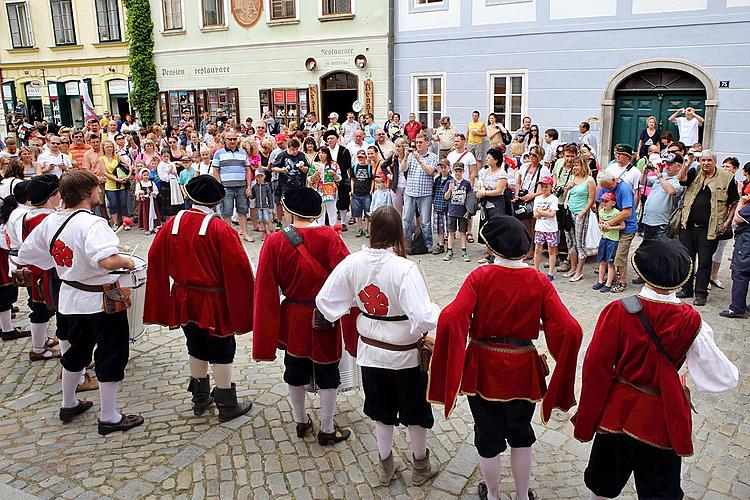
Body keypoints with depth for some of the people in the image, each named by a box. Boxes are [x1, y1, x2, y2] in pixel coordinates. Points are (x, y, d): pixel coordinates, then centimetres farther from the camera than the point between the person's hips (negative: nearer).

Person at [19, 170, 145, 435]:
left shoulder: (50, 221, -1)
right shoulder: (91, 223, -25)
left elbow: (26, 252, 11)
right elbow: (108, 260, -41)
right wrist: (127, 262, -21)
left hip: (71, 296, 8)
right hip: (101, 300, -8)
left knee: (76, 351, 25)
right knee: (111, 356, 6)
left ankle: (69, 405, 42)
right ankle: (109, 418, 16)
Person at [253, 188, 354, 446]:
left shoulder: (273, 242, -10)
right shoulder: (329, 237, -17)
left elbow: (265, 292, -7)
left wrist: (266, 336, 4)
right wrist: (353, 326, -9)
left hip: (293, 320, 3)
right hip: (325, 320, -2)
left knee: (295, 372, 22)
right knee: (327, 375, 14)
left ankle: (301, 422, 40)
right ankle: (327, 430, 26)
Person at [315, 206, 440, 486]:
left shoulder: (352, 263, -13)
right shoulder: (404, 269, -27)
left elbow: (325, 301, -7)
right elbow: (424, 317, -34)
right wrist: (443, 315, -14)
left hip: (370, 352, 4)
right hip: (405, 355, -3)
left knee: (381, 411, 24)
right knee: (415, 412, 21)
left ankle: (385, 466, 42)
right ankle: (421, 466, 41)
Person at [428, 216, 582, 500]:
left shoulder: (480, 276, -16)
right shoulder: (540, 282, -10)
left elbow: (450, 320, -28)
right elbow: (571, 332, -19)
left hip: (483, 370, -1)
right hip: (523, 372, 2)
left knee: (488, 436, 20)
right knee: (521, 436, 25)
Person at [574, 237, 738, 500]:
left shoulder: (618, 311, -18)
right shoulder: (691, 322, -16)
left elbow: (596, 366, -14)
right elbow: (722, 378, -11)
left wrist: (587, 418, -2)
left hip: (616, 411, 0)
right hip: (660, 419, 0)